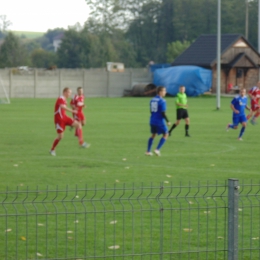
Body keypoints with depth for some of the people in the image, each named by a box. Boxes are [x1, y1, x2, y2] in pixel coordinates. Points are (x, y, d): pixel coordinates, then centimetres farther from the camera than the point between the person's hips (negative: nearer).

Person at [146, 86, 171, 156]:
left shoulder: (152, 100, 8)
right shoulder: (162, 101, -16)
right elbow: (163, 113, -19)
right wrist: (167, 121, -10)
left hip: (152, 121, 7)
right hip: (160, 121, -7)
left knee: (153, 135, 21)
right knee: (165, 135, 8)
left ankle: (148, 151, 18)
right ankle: (157, 149, -1)